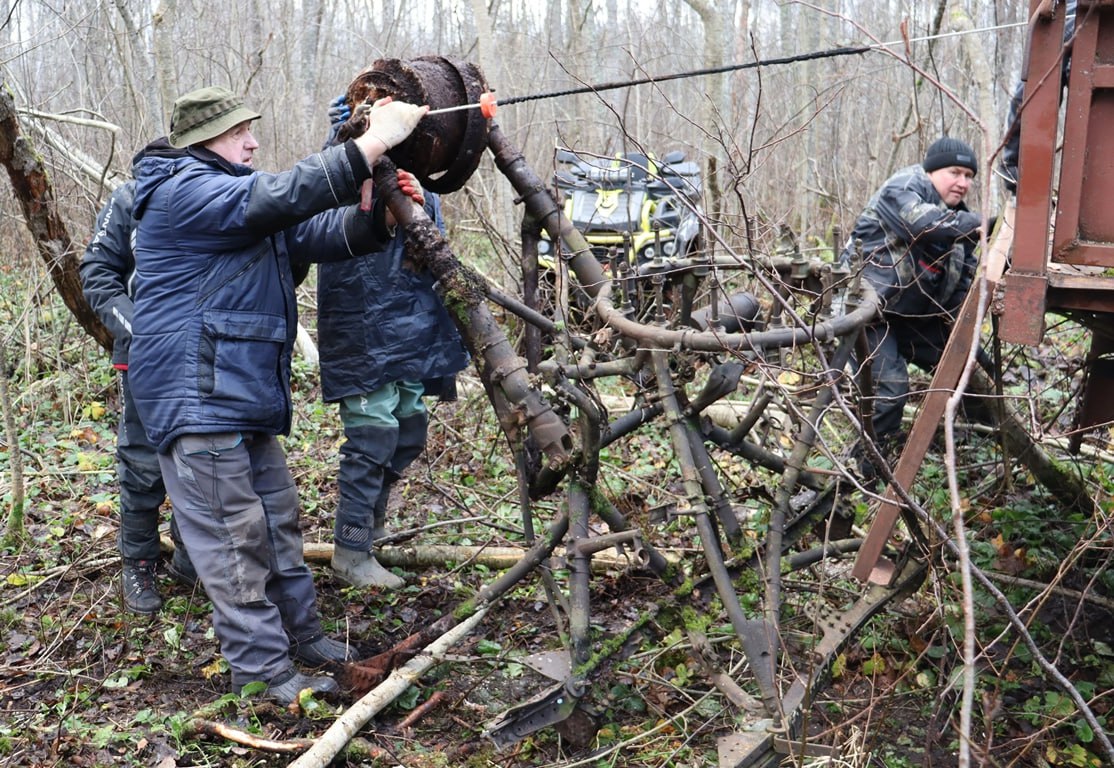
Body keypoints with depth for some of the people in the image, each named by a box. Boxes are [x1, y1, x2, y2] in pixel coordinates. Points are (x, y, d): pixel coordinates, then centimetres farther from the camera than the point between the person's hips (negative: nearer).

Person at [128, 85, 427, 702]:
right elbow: (282, 196, -27)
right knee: (233, 536, -4)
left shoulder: (237, 202, 20)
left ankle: (303, 637, 28)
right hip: (197, 399, -10)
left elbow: (318, 234, 10)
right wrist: (373, 142, -28)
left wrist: (380, 213, -10)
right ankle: (264, 670, 3)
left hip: (245, 396, 10)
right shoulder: (187, 193, -12)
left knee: (277, 519, 16)